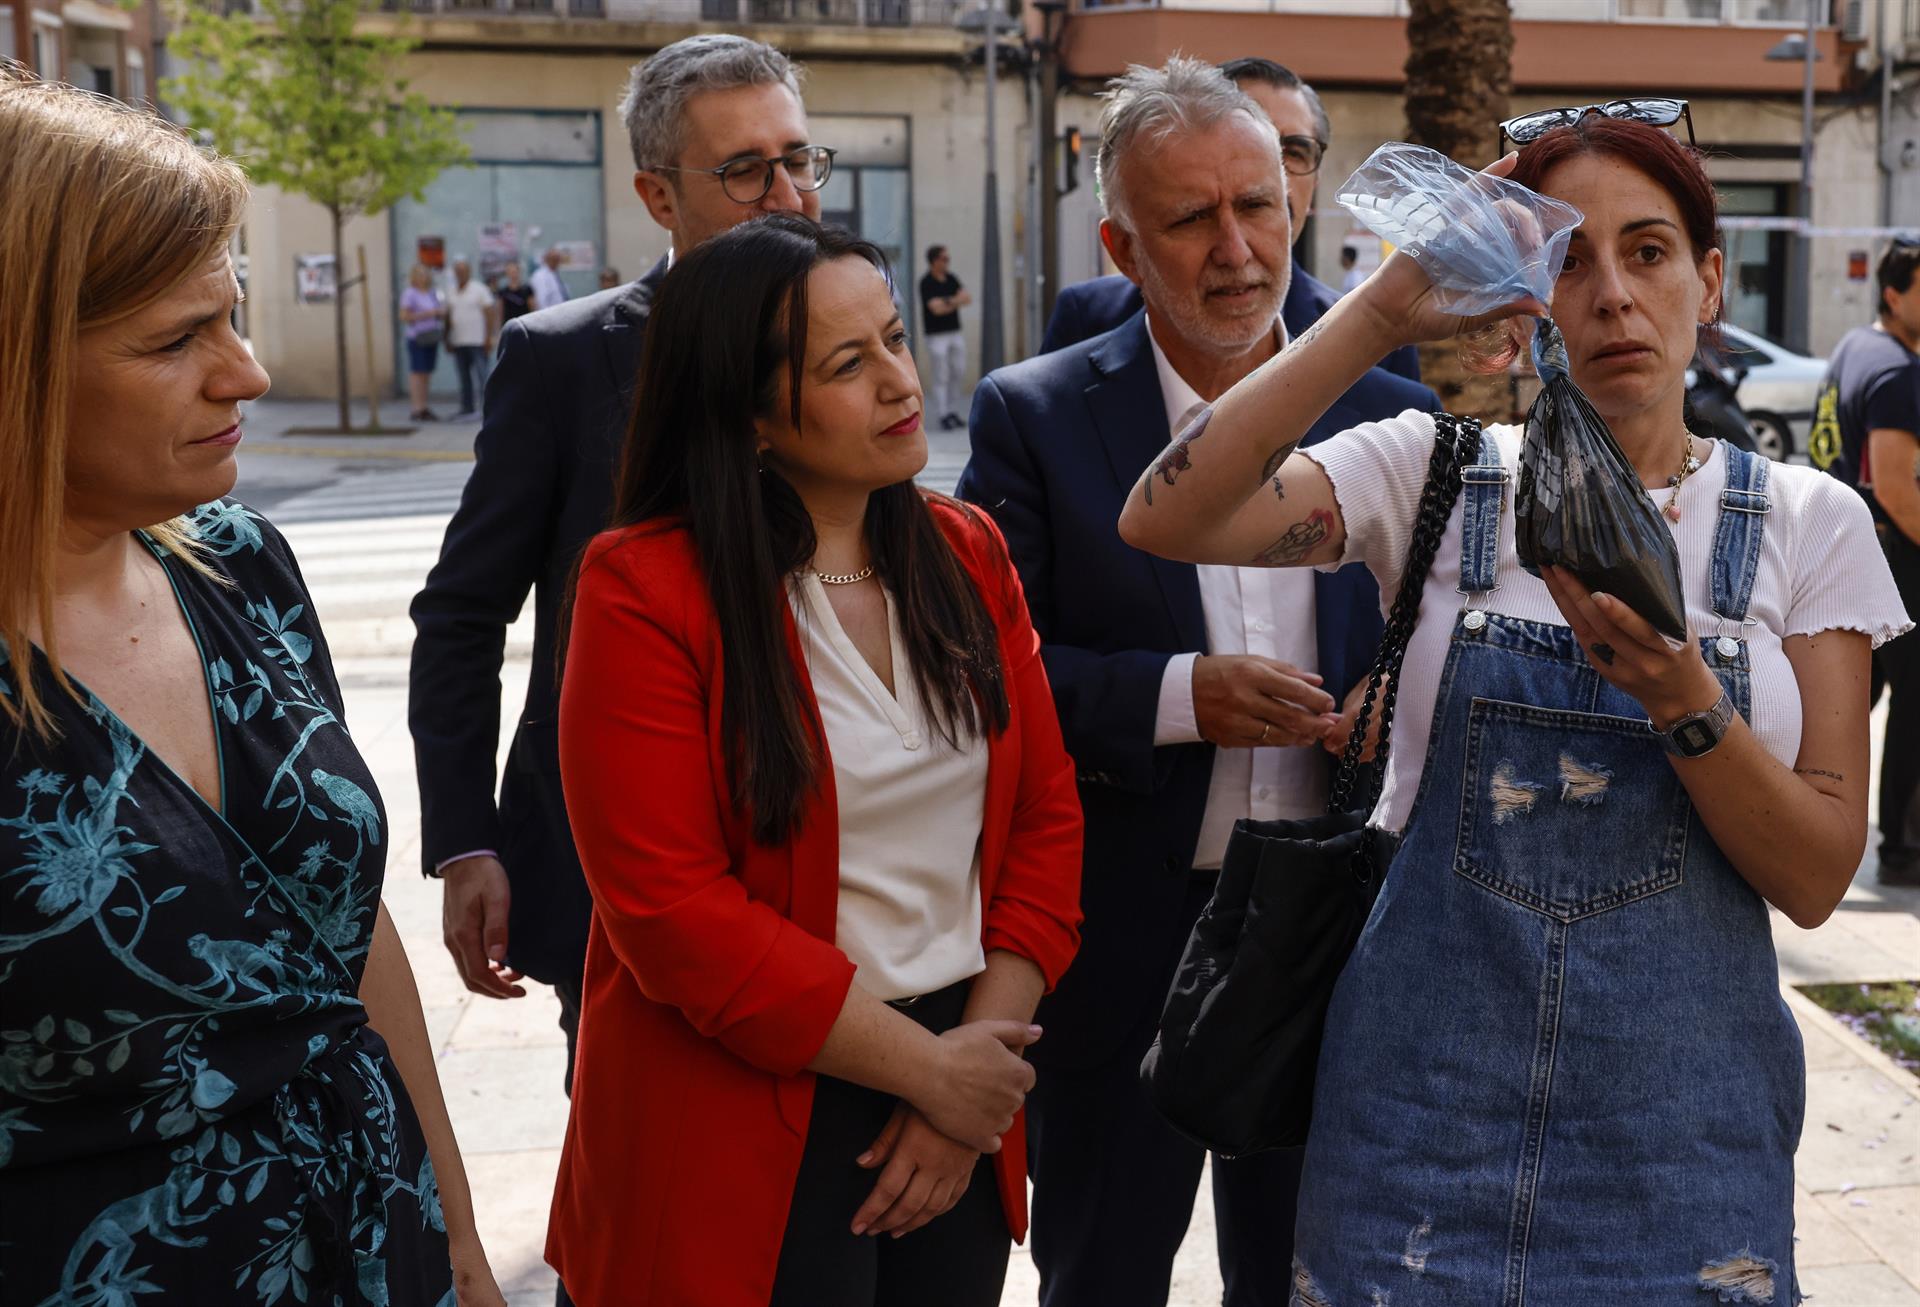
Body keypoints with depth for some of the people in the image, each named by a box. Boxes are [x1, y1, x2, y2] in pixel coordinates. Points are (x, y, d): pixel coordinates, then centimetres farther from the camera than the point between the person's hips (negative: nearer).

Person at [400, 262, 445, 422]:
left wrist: (442, 313, 1)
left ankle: (424, 408, 12)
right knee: (417, 372, -8)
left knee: (427, 372, 7)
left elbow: (441, 311, 25)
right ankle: (417, 409, -9)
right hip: (417, 338, -7)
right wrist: (426, 314, -15)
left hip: (432, 338, 7)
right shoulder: (409, 294, -5)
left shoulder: (433, 293, 16)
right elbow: (404, 316, -11)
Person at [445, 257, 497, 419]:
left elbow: (489, 314, -5)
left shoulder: (480, 289, -1)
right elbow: (448, 316, 18)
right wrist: (447, 339, 13)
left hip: (477, 342, -5)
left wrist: (489, 338, -12)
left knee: (482, 376, -9)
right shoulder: (451, 293, 15)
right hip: (458, 343, 5)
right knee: (464, 377, 7)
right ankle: (467, 408, 11)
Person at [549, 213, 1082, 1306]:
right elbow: (669, 909, -17)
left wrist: (982, 1077, -7)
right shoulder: (646, 591, -13)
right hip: (749, 1135, -5)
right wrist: (928, 1065, -14)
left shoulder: (967, 552, 4)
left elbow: (1046, 813, 3)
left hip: (960, 1116, 5)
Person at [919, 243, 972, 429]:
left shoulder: (951, 279, 9)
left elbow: (968, 297, -1)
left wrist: (947, 302, -17)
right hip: (936, 335, -7)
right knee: (941, 377, -6)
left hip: (955, 333, 7)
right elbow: (936, 308, -20)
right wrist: (956, 301, -9)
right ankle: (943, 416, -3)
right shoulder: (926, 283, -11)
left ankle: (953, 412, 16)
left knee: (959, 374, 7)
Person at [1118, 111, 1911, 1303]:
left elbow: (1816, 877, -4)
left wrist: (1681, 698, -21)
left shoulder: (1810, 523, 0)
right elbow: (1166, 521, -18)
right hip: (1428, 1101, 0)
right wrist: (1383, 315, -23)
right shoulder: (1436, 473, -1)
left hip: (1679, 1112, 1)